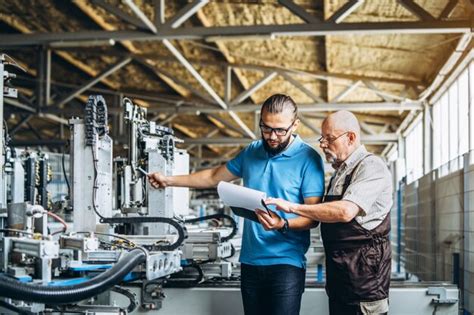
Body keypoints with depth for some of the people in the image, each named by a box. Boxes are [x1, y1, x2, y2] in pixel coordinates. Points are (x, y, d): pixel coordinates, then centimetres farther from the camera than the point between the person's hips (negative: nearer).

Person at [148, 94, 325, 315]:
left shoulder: (309, 159, -8)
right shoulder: (252, 152, 11)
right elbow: (215, 176, 23)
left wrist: (283, 224, -28)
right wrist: (169, 180, 21)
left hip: (286, 262, -5)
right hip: (250, 260, 6)